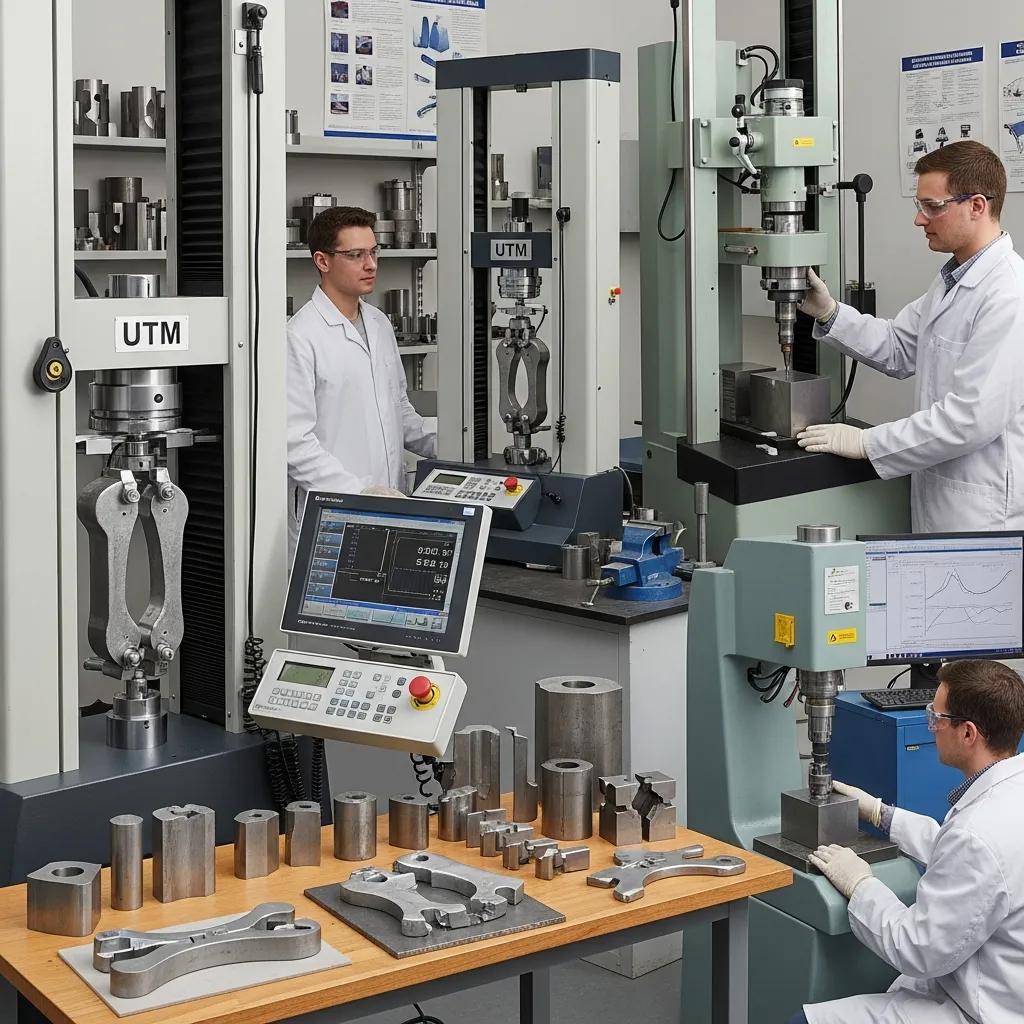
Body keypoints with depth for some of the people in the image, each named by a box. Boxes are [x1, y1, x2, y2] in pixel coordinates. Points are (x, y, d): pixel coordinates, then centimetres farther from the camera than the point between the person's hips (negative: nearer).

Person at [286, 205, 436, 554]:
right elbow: (296, 440, -16)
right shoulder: (301, 336, -12)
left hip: (389, 507, 7)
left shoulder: (380, 324, 14)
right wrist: (358, 493, -21)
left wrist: (444, 443, 10)